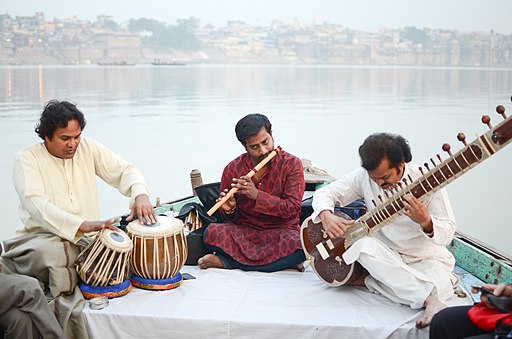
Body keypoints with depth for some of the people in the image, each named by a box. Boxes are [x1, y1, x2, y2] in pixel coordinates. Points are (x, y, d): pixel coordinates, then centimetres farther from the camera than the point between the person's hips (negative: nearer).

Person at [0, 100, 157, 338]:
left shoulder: (87, 147, 8)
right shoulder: (26, 159, -5)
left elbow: (124, 170, 10)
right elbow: (37, 206, -20)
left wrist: (140, 194, -14)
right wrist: (83, 225, -35)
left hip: (85, 239, 4)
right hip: (40, 236, -3)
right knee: (49, 252, -37)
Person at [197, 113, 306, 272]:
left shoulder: (291, 164, -7)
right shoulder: (233, 169, -2)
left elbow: (293, 209, -15)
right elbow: (232, 218, 8)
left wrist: (257, 195, -24)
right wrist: (229, 209, -17)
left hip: (281, 232, -1)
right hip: (244, 232, 1)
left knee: (301, 245, -36)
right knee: (212, 232, -27)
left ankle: (226, 261, -24)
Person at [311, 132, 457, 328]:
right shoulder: (365, 176, -7)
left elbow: (448, 233, -13)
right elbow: (325, 192, -2)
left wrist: (426, 222, -36)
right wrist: (326, 215, -24)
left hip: (427, 257, -3)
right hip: (386, 256, 3)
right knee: (364, 245, -33)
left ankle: (369, 279, -20)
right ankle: (430, 297, -34)